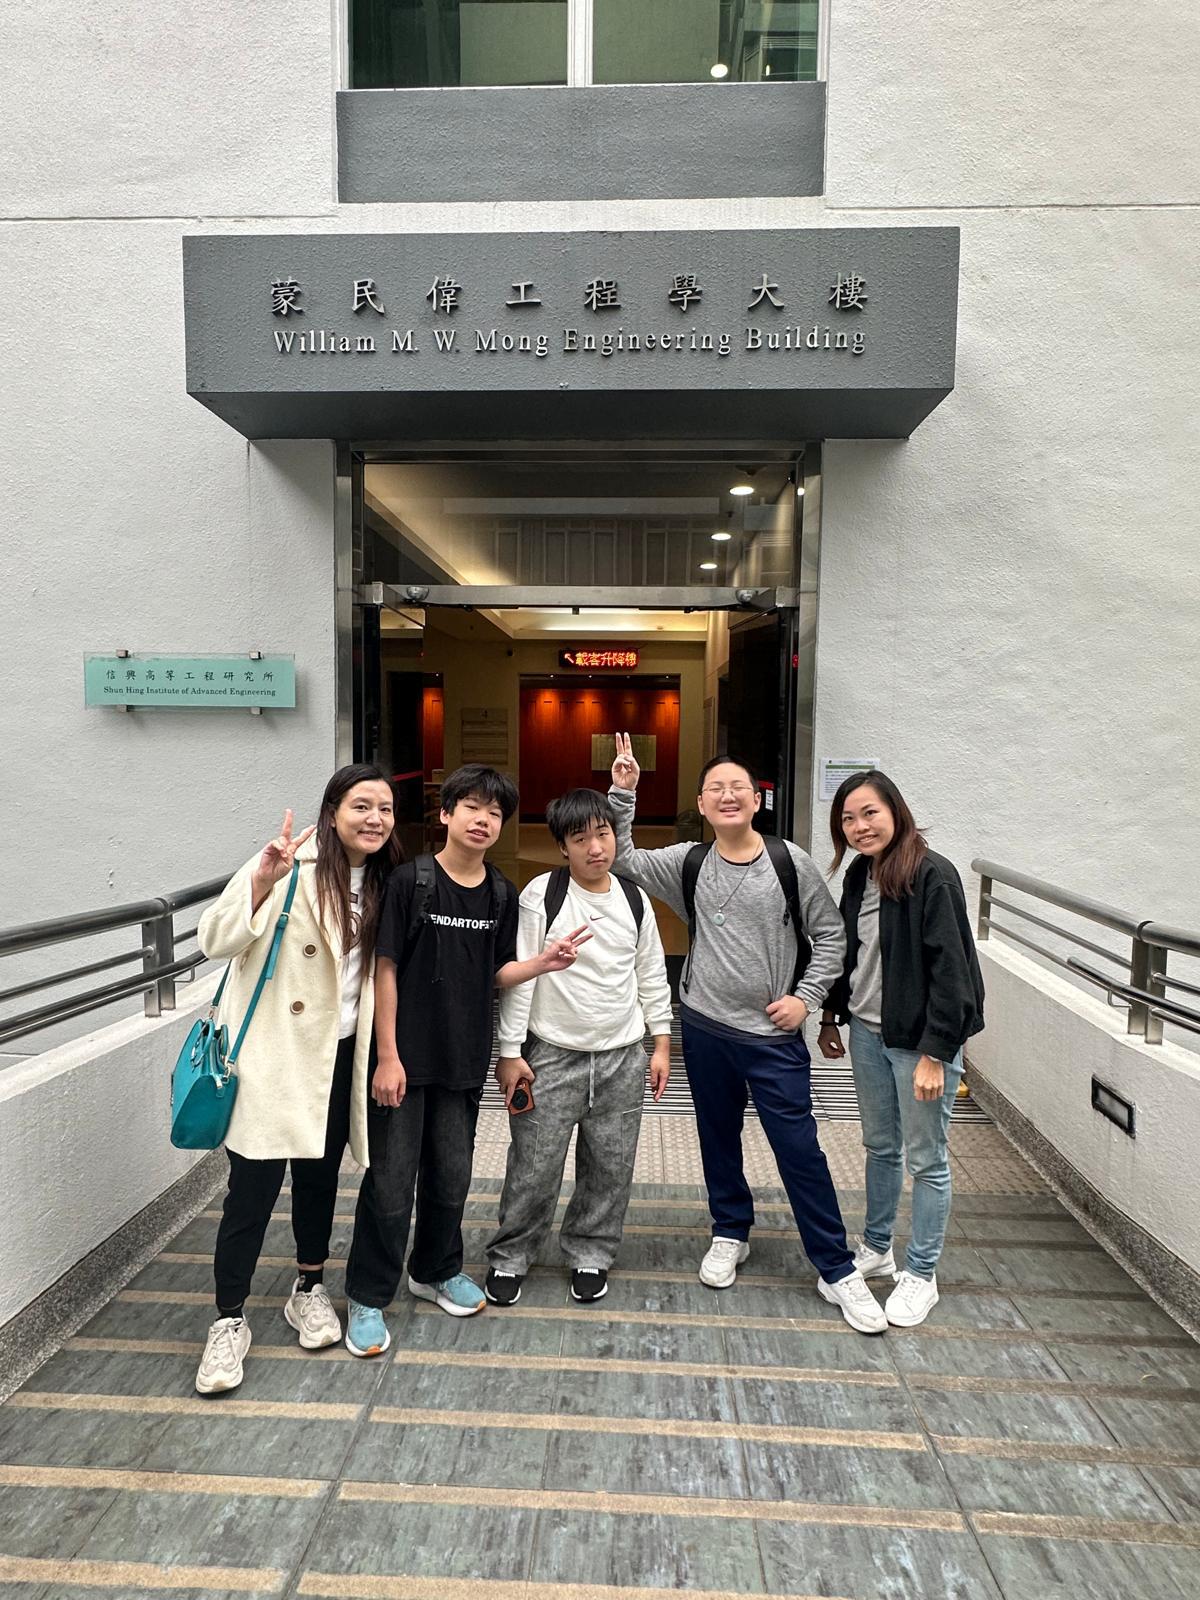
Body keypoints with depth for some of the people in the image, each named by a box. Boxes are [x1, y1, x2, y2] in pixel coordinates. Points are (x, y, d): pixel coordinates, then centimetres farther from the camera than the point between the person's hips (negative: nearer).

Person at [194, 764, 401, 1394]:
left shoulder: (381, 881, 4)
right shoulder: (290, 866, -16)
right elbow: (215, 941, -22)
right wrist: (263, 880, -36)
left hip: (339, 1053, 6)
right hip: (273, 1053, -5)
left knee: (320, 1175, 18)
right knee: (254, 1185, 1)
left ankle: (309, 1290, 38)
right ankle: (229, 1319, 22)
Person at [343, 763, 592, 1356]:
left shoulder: (502, 894, 2)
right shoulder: (410, 880, -12)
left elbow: (496, 974, 8)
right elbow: (384, 968, -11)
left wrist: (542, 963, -11)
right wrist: (387, 1056, -13)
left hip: (464, 1060, 5)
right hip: (405, 1057, -4)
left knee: (451, 1177, 18)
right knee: (391, 1183, 5)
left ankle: (436, 1270, 41)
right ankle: (367, 1298, 24)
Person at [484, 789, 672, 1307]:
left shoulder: (635, 899, 2)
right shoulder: (542, 894, -10)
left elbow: (652, 976, 10)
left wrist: (661, 1044, 9)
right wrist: (510, 1051, -8)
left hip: (622, 1058, 3)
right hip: (551, 1056, -3)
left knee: (610, 1167, 11)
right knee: (533, 1167, 3)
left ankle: (590, 1255, 32)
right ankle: (509, 1258, 26)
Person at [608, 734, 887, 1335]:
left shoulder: (790, 863, -8)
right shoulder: (688, 863, -2)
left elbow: (830, 936, 1)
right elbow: (621, 859, 2)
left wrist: (804, 996, -7)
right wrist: (622, 792, -7)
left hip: (774, 1036, -2)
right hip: (705, 1029, 3)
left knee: (800, 1150, 2)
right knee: (718, 1138, 18)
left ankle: (837, 1271, 18)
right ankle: (730, 1234, 40)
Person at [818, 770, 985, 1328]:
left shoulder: (932, 876, -18)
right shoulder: (858, 875, 4)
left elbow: (951, 970, -20)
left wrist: (934, 1055, -21)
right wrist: (831, 1016, 17)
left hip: (920, 1039, -7)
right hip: (867, 1032, 7)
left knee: (925, 1160, 7)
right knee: (879, 1146, 20)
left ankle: (921, 1275, 23)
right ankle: (876, 1249, 37)